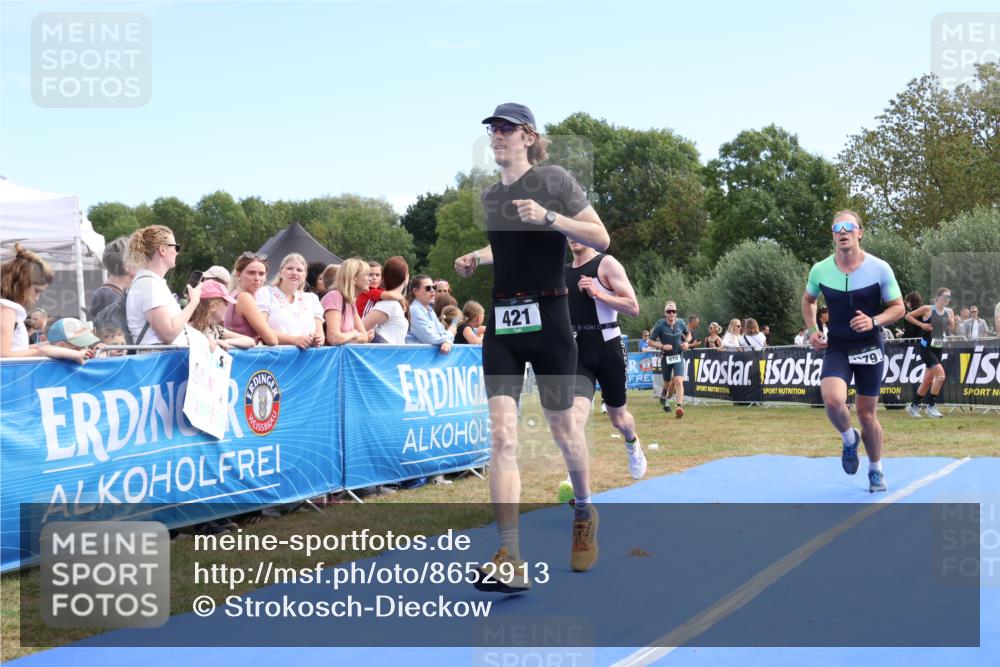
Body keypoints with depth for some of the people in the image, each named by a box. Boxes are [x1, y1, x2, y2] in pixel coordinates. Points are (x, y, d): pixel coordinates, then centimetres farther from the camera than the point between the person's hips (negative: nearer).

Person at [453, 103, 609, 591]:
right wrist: (475, 258, 12)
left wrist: (549, 217, -19)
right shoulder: (489, 197, 14)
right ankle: (511, 562, -12)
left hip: (547, 319, -4)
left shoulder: (553, 179, -3)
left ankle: (584, 512, 39)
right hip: (500, 322, 4)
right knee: (502, 434, -8)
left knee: (561, 427, 9)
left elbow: (601, 239, -7)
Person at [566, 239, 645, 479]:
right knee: (575, 417, -20)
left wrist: (598, 294, -22)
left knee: (618, 418, 16)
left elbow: (633, 308, -12)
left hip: (607, 349, -3)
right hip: (577, 353, 3)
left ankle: (632, 444, 51)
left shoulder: (606, 264, -6)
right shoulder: (563, 272, 10)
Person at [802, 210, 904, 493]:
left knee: (867, 413, 6)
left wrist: (874, 321, -21)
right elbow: (808, 300, 16)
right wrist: (812, 330, 2)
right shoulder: (820, 270, -5)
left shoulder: (880, 269, -10)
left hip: (869, 348, -1)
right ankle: (849, 440, 10)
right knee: (833, 400, -24)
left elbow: (898, 307, -2)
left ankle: (876, 470, 30)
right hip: (836, 348, 1)